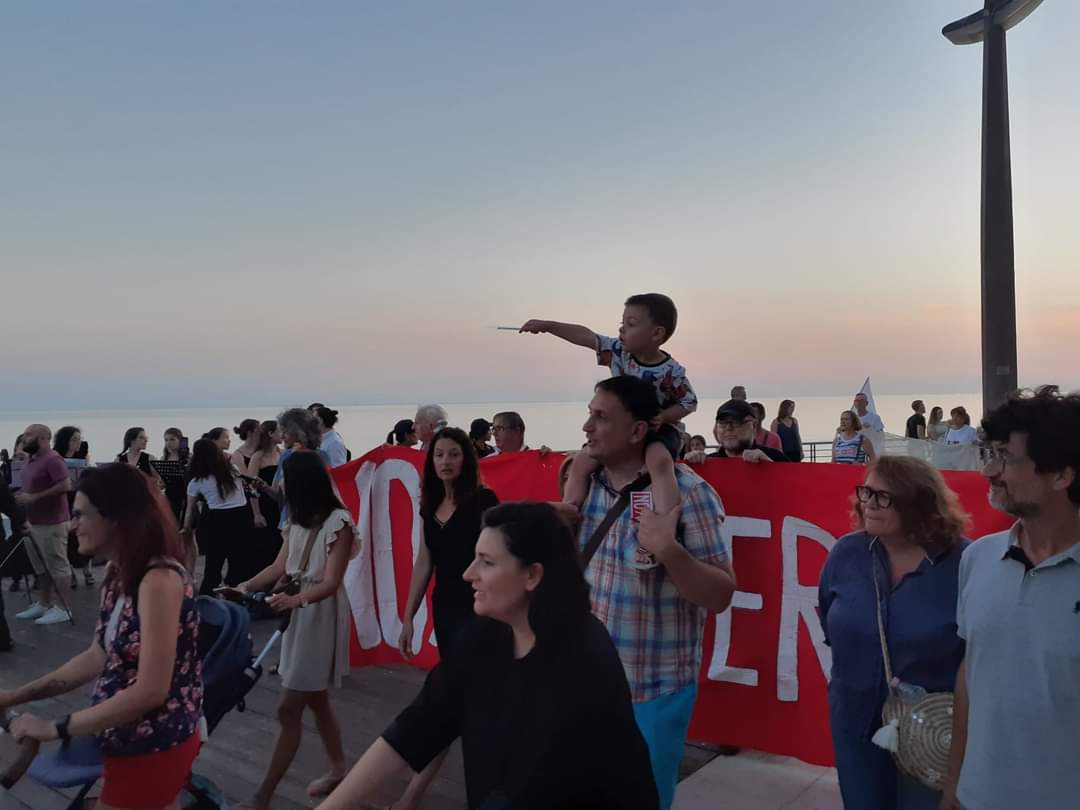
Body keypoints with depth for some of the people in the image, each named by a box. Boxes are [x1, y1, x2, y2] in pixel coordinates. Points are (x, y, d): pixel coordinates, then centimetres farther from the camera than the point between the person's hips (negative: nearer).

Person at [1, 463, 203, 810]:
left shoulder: (159, 579, -26)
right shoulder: (118, 573, 2)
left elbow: (150, 690, -26)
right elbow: (98, 657, 10)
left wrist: (57, 728, -19)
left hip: (155, 745, -8)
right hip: (132, 738, 8)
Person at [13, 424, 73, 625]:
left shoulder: (52, 459, -16)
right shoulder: (32, 460, 14)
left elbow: (66, 486, -24)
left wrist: (33, 497, -22)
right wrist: (22, 496, 7)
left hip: (52, 523, -10)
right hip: (34, 522, 10)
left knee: (58, 567, -3)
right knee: (41, 567, 17)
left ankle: (64, 608, 3)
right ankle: (44, 604, 26)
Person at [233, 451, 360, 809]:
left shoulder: (339, 522, -17)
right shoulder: (297, 521, 8)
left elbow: (331, 583, -22)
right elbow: (279, 567, 10)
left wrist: (297, 599, -38)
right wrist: (245, 587, -1)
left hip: (322, 616, -8)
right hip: (298, 614, 8)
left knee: (288, 710, -4)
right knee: (316, 700, 17)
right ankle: (338, 769, 33)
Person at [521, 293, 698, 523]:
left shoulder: (672, 372, -19)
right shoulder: (618, 351, -6)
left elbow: (689, 403, -7)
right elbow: (586, 336, -5)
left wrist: (662, 417, -24)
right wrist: (547, 325, -9)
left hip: (658, 431, -6)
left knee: (659, 460, -39)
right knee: (581, 463, -7)